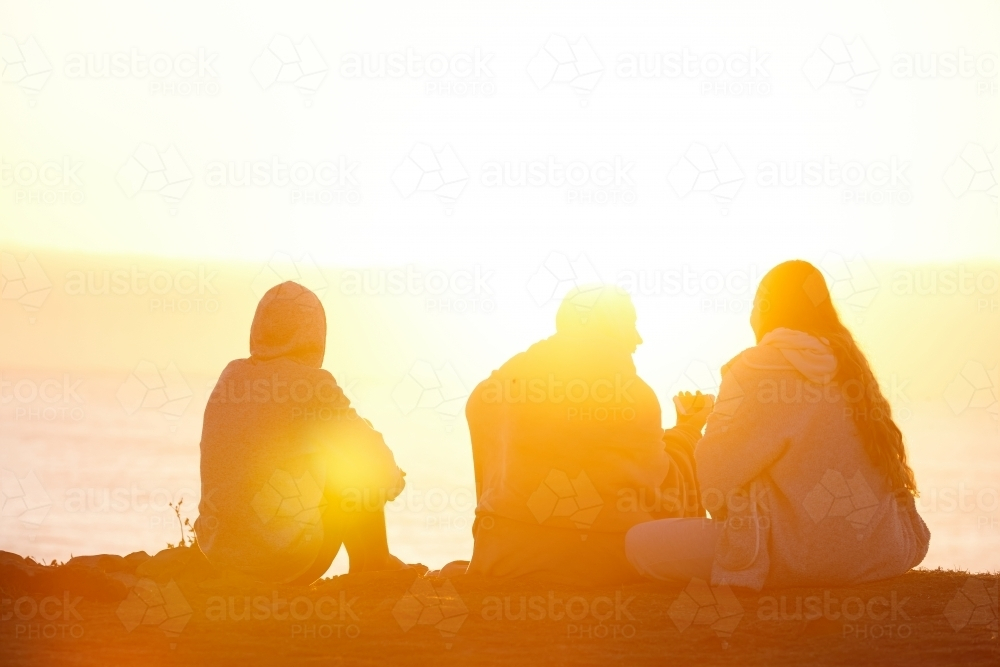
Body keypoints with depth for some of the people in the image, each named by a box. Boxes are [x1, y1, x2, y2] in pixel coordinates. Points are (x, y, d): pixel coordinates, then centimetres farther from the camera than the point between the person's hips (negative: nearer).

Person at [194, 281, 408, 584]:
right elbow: (373, 456, -3)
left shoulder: (231, 376, 7)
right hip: (283, 557, -6)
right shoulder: (312, 383, -9)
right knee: (363, 475, 16)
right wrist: (393, 479, 21)